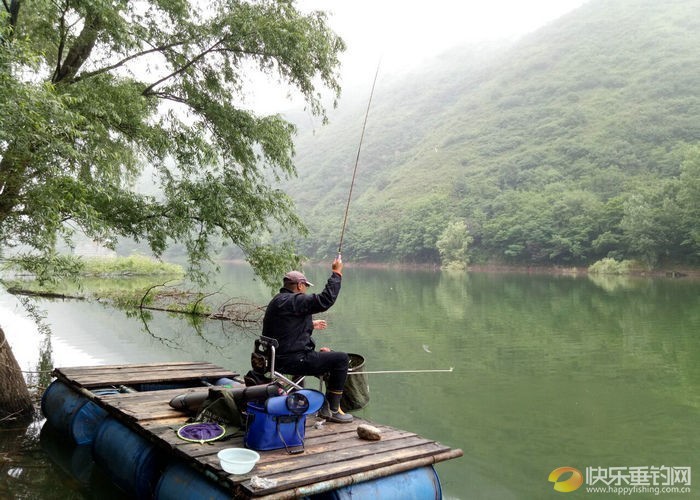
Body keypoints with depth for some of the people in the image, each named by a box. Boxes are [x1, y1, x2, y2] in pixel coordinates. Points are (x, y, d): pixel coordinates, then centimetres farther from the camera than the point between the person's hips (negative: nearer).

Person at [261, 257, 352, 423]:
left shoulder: (278, 300, 16)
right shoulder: (292, 301, -17)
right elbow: (325, 300, -23)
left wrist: (311, 325, 37)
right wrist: (336, 273, -14)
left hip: (280, 358, 11)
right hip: (293, 361, -11)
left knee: (328, 353, 27)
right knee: (342, 359, -7)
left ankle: (326, 406, 29)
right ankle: (332, 410, 2)